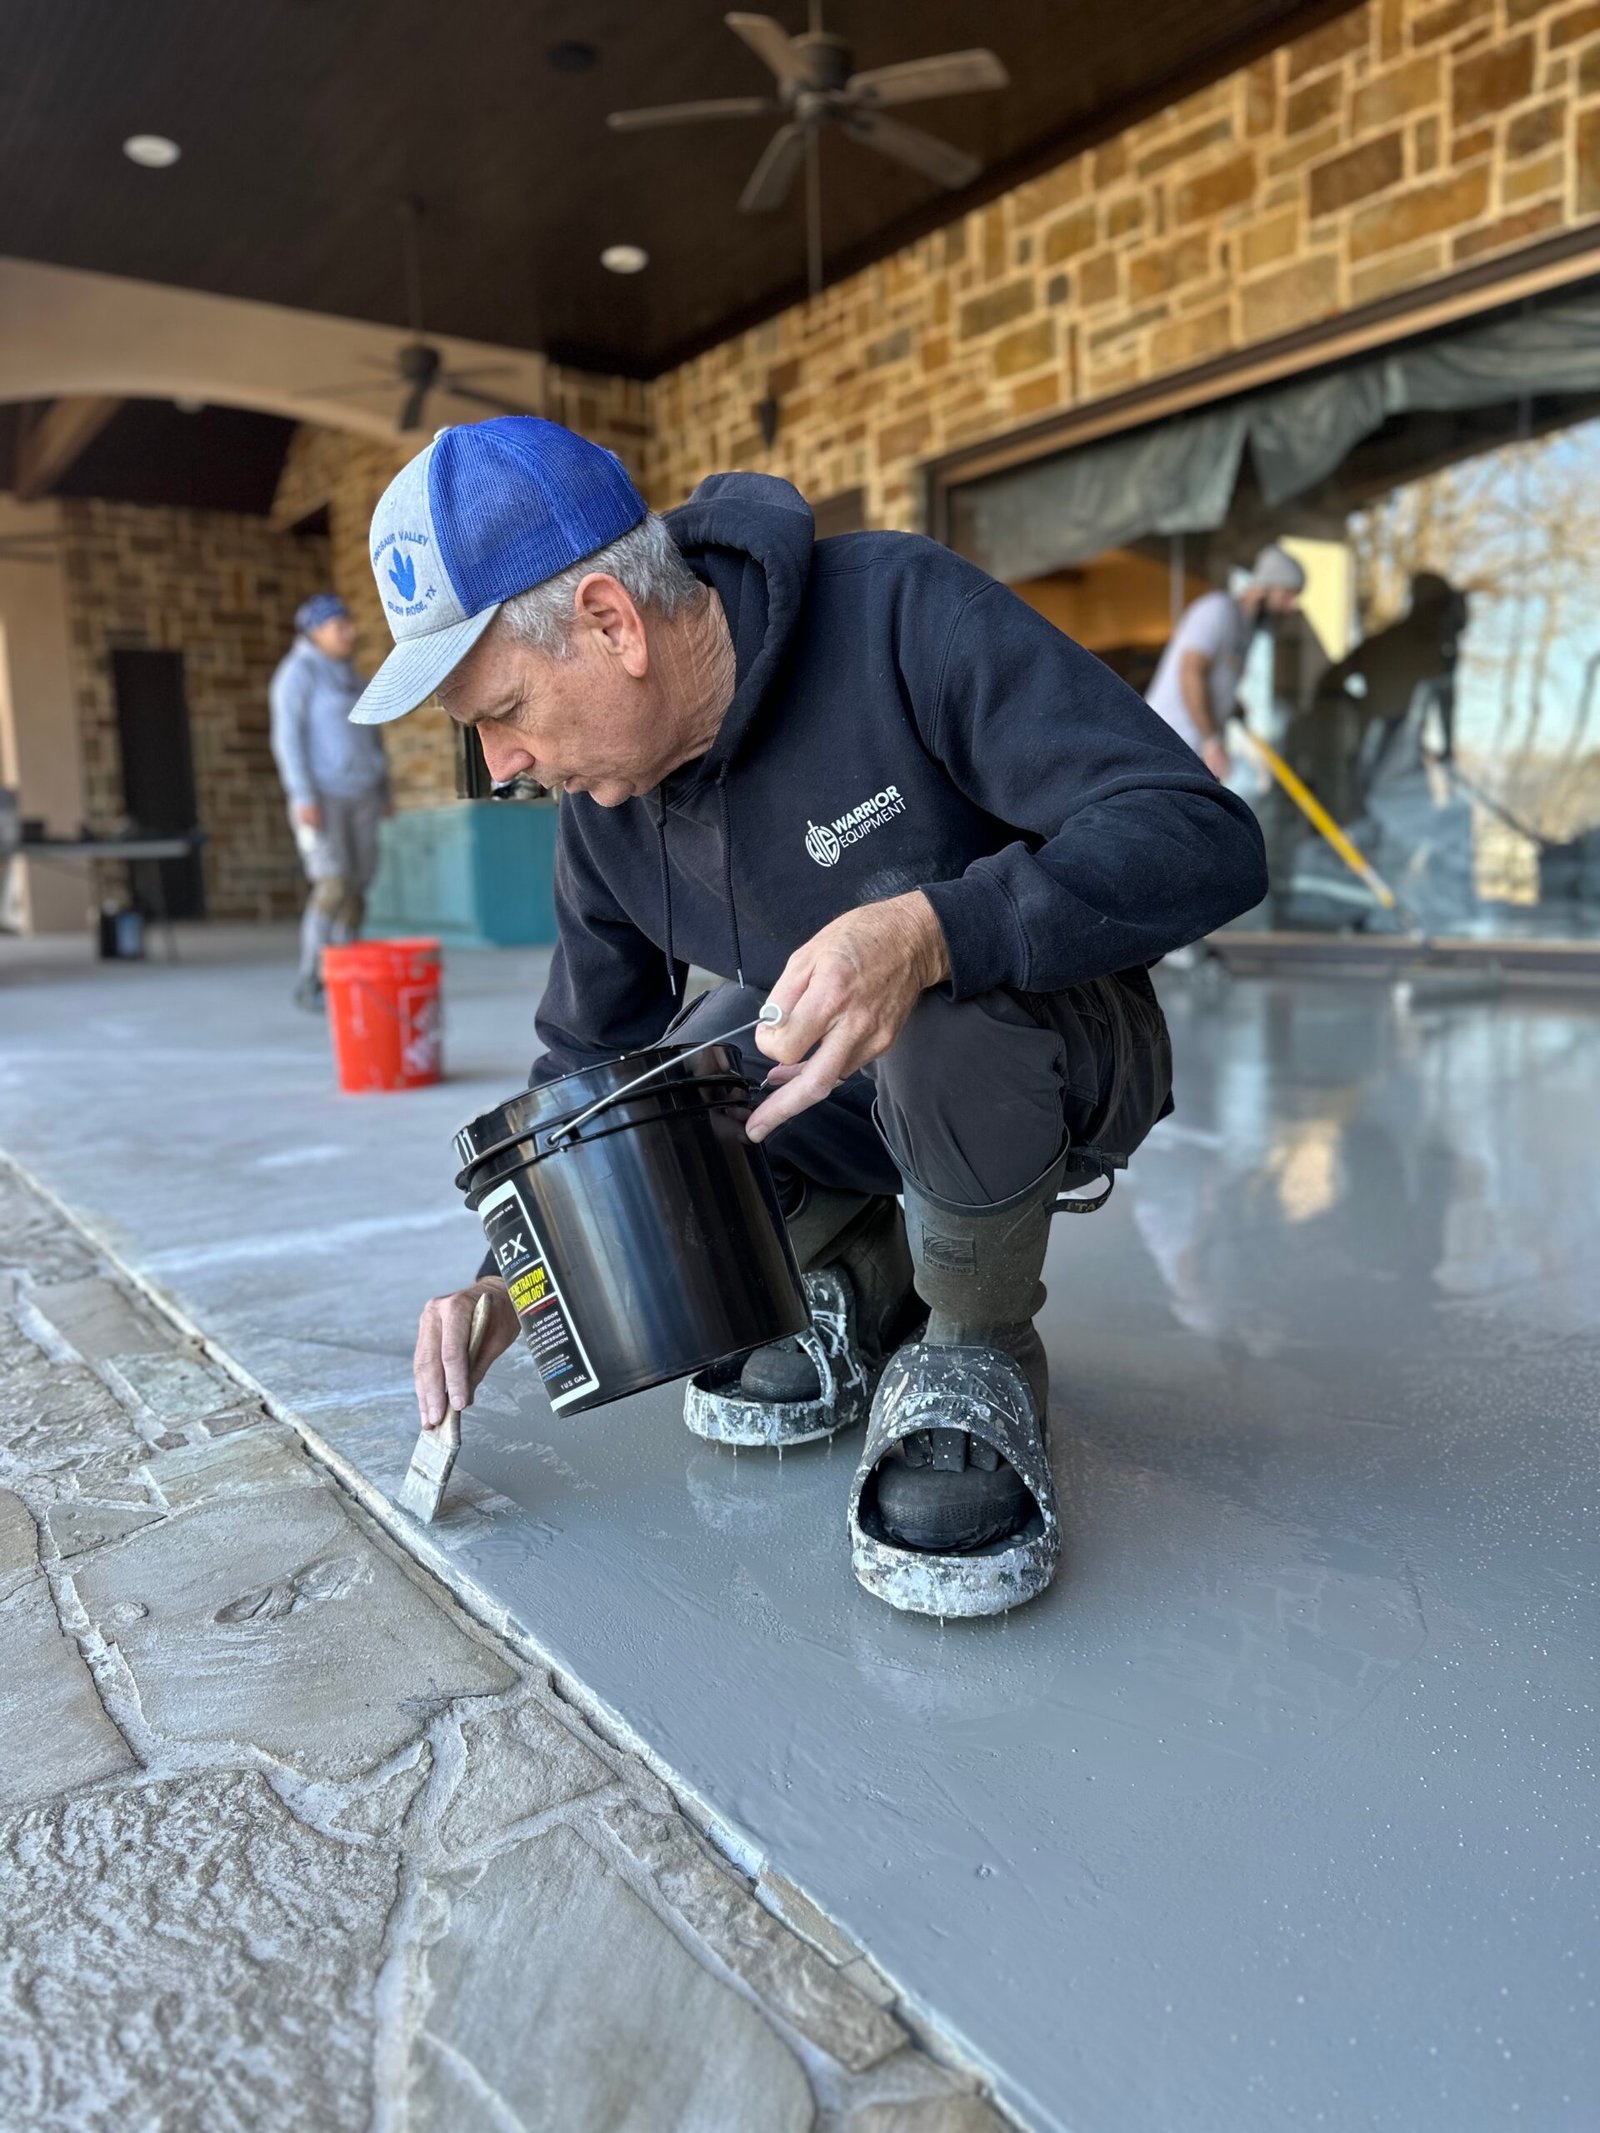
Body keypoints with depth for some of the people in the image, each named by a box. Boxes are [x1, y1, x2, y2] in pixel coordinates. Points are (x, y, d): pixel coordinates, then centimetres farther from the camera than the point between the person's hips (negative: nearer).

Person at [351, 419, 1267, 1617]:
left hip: (1063, 1053, -5)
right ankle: (859, 1284, 9)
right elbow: (587, 1052, 7)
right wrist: (514, 1274, -4)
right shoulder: (605, 802, -5)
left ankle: (975, 1354, -10)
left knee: (943, 1005, -37)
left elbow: (1204, 840, -31)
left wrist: (927, 931, -47)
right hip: (845, 1091, 6)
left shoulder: (900, 615, -24)